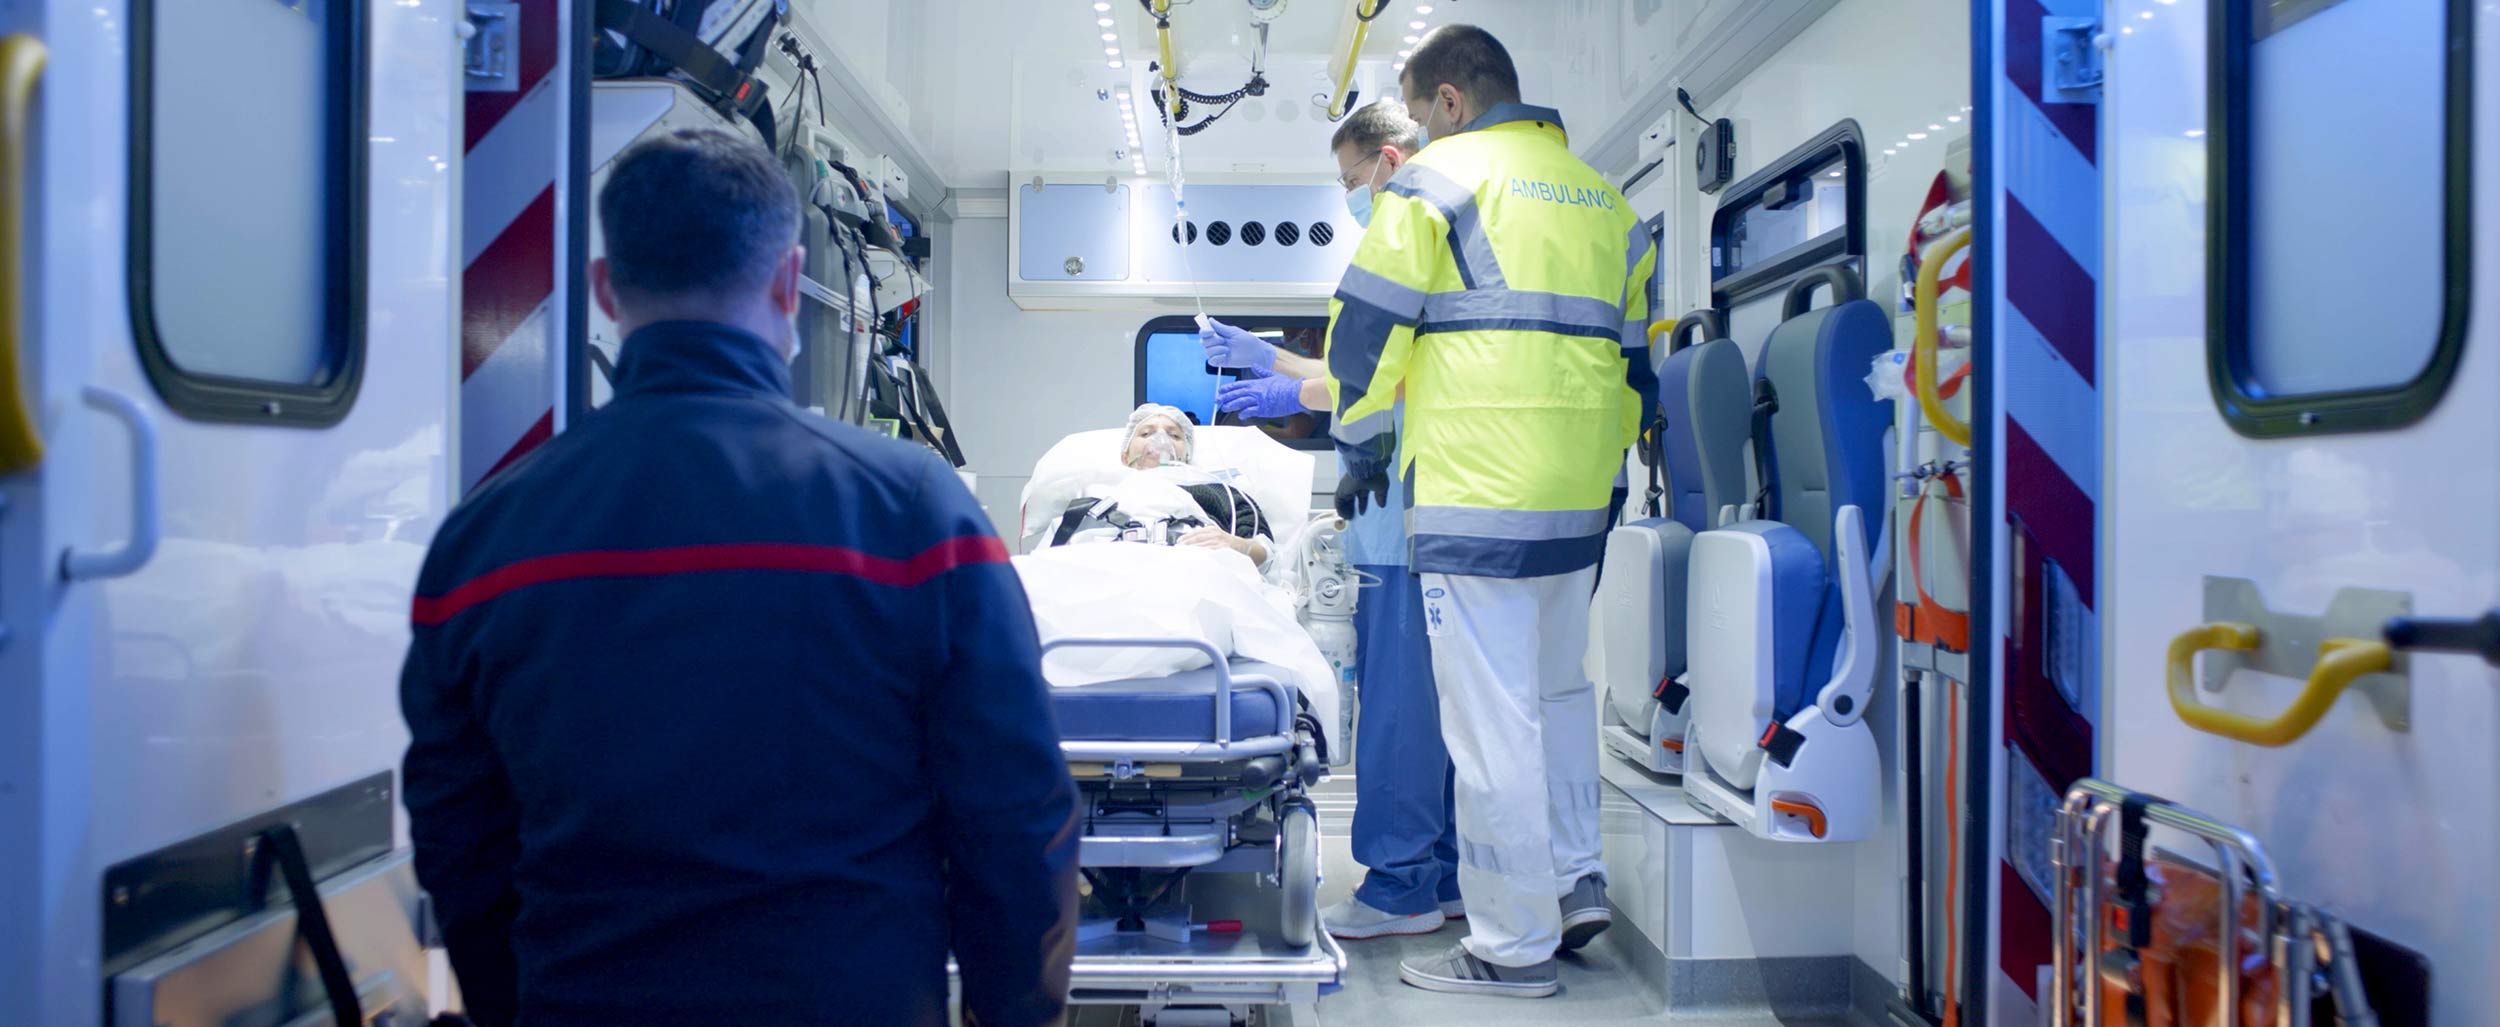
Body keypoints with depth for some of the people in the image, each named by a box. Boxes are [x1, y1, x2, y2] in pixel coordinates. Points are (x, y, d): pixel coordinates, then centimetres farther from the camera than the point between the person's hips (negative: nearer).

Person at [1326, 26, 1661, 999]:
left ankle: (1515, 944, 7)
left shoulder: (1437, 180, -2)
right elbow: (1634, 351, 21)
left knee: (1492, 717, -1)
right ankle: (1575, 880, 26)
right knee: (1559, 689, 23)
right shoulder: (1601, 197, 18)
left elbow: (1367, 328, -4)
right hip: (1578, 499, 8)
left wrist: (1363, 448, 8)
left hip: (1474, 497, -7)